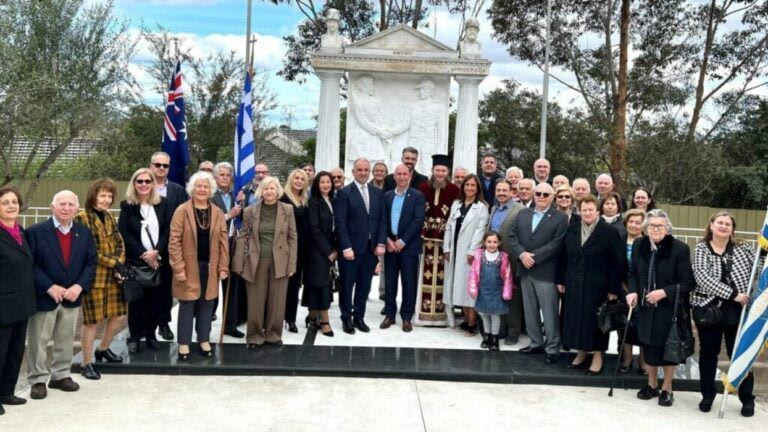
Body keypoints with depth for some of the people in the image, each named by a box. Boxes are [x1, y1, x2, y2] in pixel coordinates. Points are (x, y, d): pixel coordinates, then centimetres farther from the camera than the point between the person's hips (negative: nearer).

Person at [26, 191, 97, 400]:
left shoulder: (84, 233, 4)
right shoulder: (35, 231, -9)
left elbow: (91, 263, 3)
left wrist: (79, 286, -11)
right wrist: (50, 287, -19)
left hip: (72, 296, 4)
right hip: (44, 296, -4)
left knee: (66, 340, 14)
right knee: (39, 341, 5)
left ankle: (61, 375, 28)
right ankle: (38, 380, 18)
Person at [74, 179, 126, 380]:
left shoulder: (110, 217, 13)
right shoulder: (82, 218, -10)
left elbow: (120, 243, 12)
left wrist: (119, 263, -6)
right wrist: (113, 263, -14)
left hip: (113, 275, 7)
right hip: (93, 276, -7)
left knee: (119, 315, 12)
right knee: (92, 320, 1)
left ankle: (103, 349, 34)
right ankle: (87, 362, 14)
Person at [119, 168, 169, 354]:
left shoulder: (162, 204, 7)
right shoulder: (127, 205, 2)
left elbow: (167, 231, 1)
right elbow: (124, 234, -5)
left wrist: (157, 252, -12)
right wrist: (143, 254, -12)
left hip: (158, 260, 2)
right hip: (135, 261, -2)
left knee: (156, 300, 4)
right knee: (136, 300, 2)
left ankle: (151, 334, 18)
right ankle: (134, 337, 13)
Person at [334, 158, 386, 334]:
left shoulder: (378, 193, 9)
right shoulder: (344, 193, -5)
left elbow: (382, 220, 8)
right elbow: (340, 222, -10)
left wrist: (381, 243, -2)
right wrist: (346, 247, -16)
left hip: (371, 248, 4)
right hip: (351, 248, -4)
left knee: (364, 286, 11)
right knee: (347, 286, 7)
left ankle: (359, 317, 22)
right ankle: (346, 318, 20)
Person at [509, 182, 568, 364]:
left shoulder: (560, 218, -3)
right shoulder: (523, 214, 13)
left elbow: (556, 244, -12)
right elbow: (512, 236, 6)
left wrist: (534, 257, -17)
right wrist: (521, 254, -11)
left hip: (546, 272, -5)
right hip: (525, 270, 6)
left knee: (549, 312, -2)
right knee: (530, 310, 13)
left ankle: (553, 348, 6)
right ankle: (536, 343, 25)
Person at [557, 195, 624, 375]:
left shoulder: (609, 232, -9)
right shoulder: (571, 230, 6)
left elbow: (617, 263, -9)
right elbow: (564, 257, 10)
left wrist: (613, 289, -12)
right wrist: (561, 280, 7)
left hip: (597, 286, -5)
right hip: (574, 284, 5)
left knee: (595, 320, 3)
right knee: (576, 319, 9)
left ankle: (597, 357, 16)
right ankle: (581, 353, 24)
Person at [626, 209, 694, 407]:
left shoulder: (679, 248, -16)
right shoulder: (639, 245, -2)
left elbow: (687, 282, -12)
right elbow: (633, 274, 9)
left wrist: (664, 292, -23)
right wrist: (633, 292, -8)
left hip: (670, 308, -4)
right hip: (646, 307, 4)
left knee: (668, 348, 7)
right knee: (649, 346, 14)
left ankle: (667, 389, 24)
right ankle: (652, 385, 32)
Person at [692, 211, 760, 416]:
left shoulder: (742, 249, 4)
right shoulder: (701, 249, -3)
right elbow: (702, 277, -17)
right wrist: (732, 294, -22)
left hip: (738, 311, 1)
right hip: (709, 309, -1)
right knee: (708, 353, 12)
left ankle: (747, 399, 22)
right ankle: (708, 394, 26)